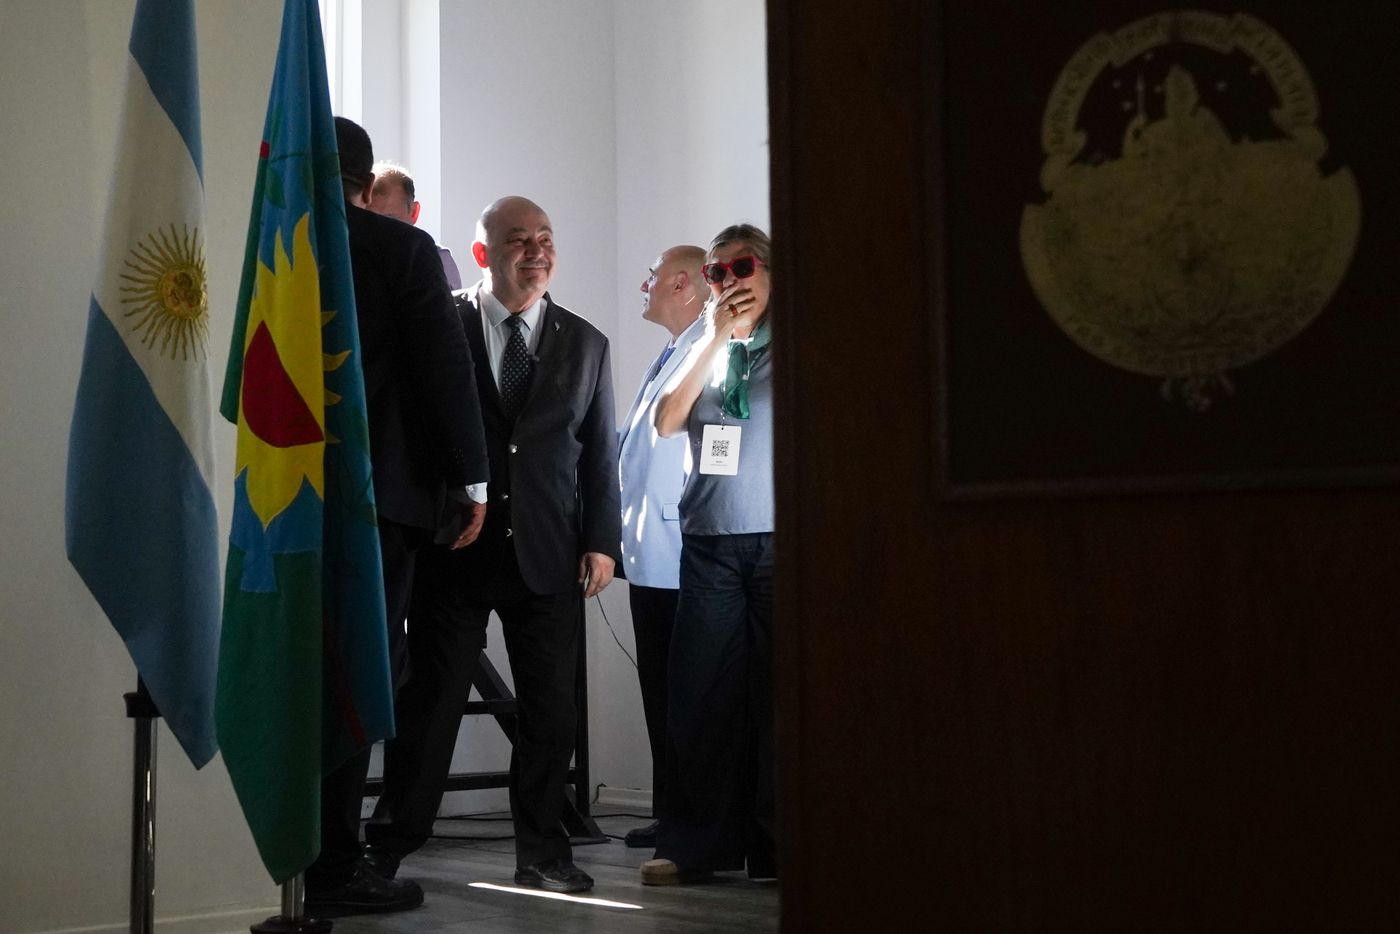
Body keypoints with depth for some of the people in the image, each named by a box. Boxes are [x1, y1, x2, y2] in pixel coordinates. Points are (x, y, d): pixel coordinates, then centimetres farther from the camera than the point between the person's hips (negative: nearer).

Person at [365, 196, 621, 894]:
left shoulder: (584, 344, 11)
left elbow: (600, 450, 11)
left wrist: (602, 540, 2)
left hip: (548, 554, 3)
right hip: (453, 548, -3)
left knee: (550, 710, 4)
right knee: (429, 701, 2)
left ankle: (541, 851, 16)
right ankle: (391, 846, 12)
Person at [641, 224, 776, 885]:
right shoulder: (700, 350, 18)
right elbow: (667, 421, 2)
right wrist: (717, 336, -1)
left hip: (780, 539, -3)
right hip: (710, 541, 3)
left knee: (777, 692, -3)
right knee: (701, 693, -1)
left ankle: (776, 844, 1)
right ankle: (696, 843, 4)